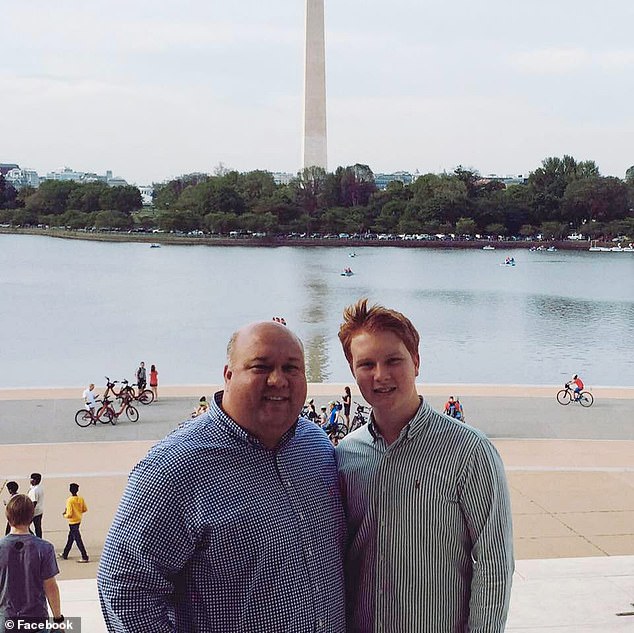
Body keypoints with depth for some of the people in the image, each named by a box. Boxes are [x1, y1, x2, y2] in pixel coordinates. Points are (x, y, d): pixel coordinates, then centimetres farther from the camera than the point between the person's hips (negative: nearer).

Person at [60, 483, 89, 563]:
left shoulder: (69, 500, -21)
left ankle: (85, 557, -3)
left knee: (78, 540, -3)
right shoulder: (81, 499, -2)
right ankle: (65, 554, 34)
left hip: (72, 522, -8)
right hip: (78, 520, 8)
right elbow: (85, 509, 5)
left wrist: (65, 515, -2)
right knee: (70, 538, 21)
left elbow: (69, 514, -23)